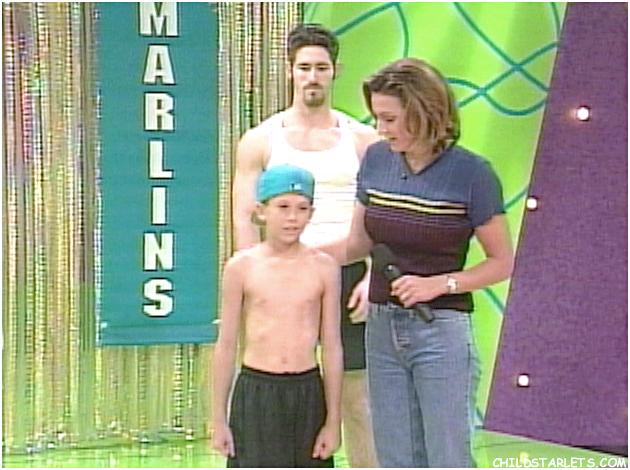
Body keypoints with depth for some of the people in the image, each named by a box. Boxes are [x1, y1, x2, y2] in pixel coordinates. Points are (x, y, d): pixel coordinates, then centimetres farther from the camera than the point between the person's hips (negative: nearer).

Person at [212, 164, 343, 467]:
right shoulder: (242, 267, -1)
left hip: (308, 395, 1)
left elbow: (332, 347, 4)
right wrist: (219, 420, 3)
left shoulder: (323, 267, 1)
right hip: (256, 394, -1)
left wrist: (333, 421, 2)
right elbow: (226, 345, 4)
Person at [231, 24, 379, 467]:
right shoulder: (260, 141, 6)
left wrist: (371, 278, -7)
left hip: (346, 276, 0)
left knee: (358, 398, 1)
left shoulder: (363, 139, 8)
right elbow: (245, 219, 2)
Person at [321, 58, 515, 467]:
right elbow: (359, 243, 11)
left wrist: (440, 284, -18)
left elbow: (502, 263, -6)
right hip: (382, 329, 5)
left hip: (442, 331, -5)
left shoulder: (470, 173, -12)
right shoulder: (376, 160, 2)